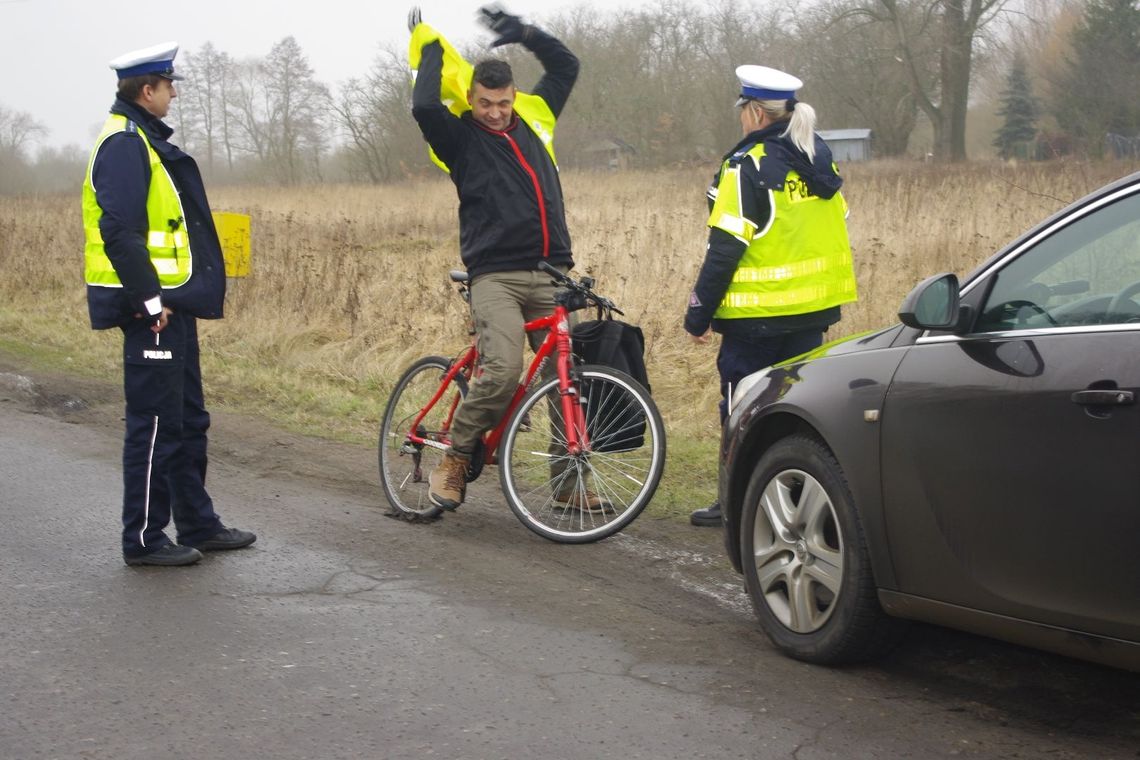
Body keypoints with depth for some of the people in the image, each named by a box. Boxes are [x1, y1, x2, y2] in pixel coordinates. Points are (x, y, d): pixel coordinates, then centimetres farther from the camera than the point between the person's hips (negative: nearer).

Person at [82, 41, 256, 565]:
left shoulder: (146, 140, 18)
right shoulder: (124, 144, -14)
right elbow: (119, 230, -23)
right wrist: (149, 299, -23)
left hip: (171, 302, 11)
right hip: (152, 307, -11)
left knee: (187, 420, 16)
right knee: (155, 423, -5)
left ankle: (198, 525, 24)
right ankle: (143, 538, 3)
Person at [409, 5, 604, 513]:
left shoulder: (534, 117, 14)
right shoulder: (459, 136, 1)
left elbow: (566, 66, 23)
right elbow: (424, 107, -19)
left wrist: (524, 33, 12)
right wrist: (432, 49, -5)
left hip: (551, 274, 5)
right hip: (495, 275, -5)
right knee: (502, 371, -24)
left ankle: (569, 482, 12)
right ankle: (456, 457, -2)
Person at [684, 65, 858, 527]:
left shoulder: (748, 166, -15)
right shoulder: (820, 161, 9)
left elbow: (725, 248, -17)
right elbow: (835, 228, 15)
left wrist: (699, 313, -10)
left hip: (758, 314, -7)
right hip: (815, 306, 8)